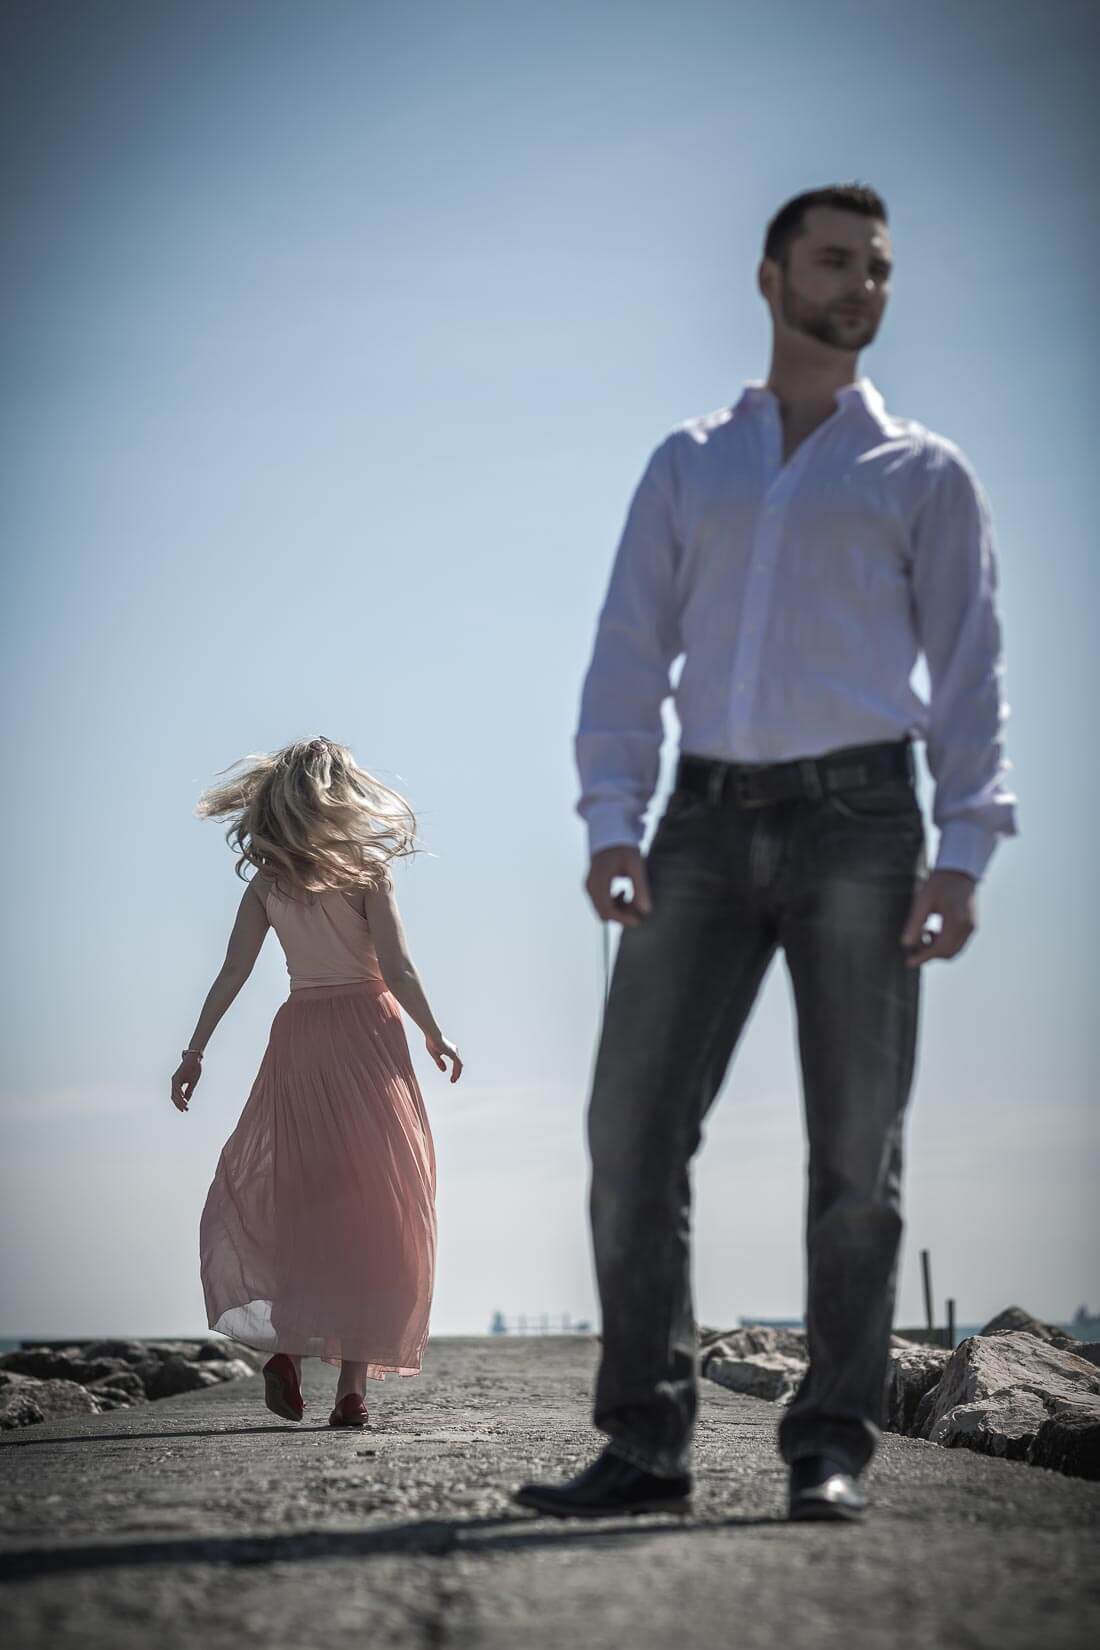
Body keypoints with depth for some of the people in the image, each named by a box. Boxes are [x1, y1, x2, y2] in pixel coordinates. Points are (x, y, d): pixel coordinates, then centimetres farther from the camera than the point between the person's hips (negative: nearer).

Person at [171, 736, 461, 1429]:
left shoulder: (266, 884, 4)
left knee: (297, 1196, 16)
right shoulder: (367, 872, -5)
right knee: (372, 1211, 1)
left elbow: (232, 973, 1)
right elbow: (397, 969, -10)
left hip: (298, 1035, 3)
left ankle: (287, 1342, -6)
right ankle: (353, 1389, -4)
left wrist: (194, 1052, 6)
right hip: (367, 1036, -3)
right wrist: (435, 1036, 3)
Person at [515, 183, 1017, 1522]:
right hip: (711, 824, 2)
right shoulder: (686, 467, 18)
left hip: (857, 820, -2)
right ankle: (645, 1446, 0)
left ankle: (829, 1451, 2)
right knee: (634, 1129, -6)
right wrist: (611, 828, -7)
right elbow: (630, 653, 8)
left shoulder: (926, 476, 11)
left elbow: (969, 673, 3)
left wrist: (965, 854, -11)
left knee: (855, 1148, -4)